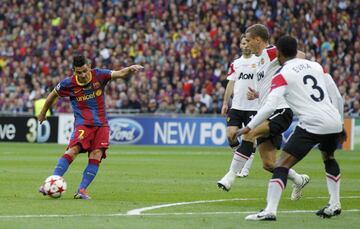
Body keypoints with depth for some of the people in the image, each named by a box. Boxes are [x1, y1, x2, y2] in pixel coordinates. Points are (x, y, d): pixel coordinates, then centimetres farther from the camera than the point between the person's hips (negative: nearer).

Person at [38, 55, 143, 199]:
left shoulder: (98, 75, -4)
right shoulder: (68, 84, -5)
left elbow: (119, 74, -12)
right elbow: (53, 95, 13)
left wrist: (130, 69, -34)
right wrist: (43, 113, 24)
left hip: (101, 124, 2)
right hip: (83, 123, -2)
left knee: (96, 155, -12)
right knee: (73, 149, -23)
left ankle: (82, 190, -10)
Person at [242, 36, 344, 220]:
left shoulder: (282, 75, 0)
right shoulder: (316, 66, 17)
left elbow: (270, 106, -12)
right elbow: (337, 97, 18)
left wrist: (249, 127, -6)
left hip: (312, 124, -6)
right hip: (334, 121, 6)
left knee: (282, 165, -5)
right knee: (329, 158, 34)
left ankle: (270, 210, -17)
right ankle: (334, 205, 31)